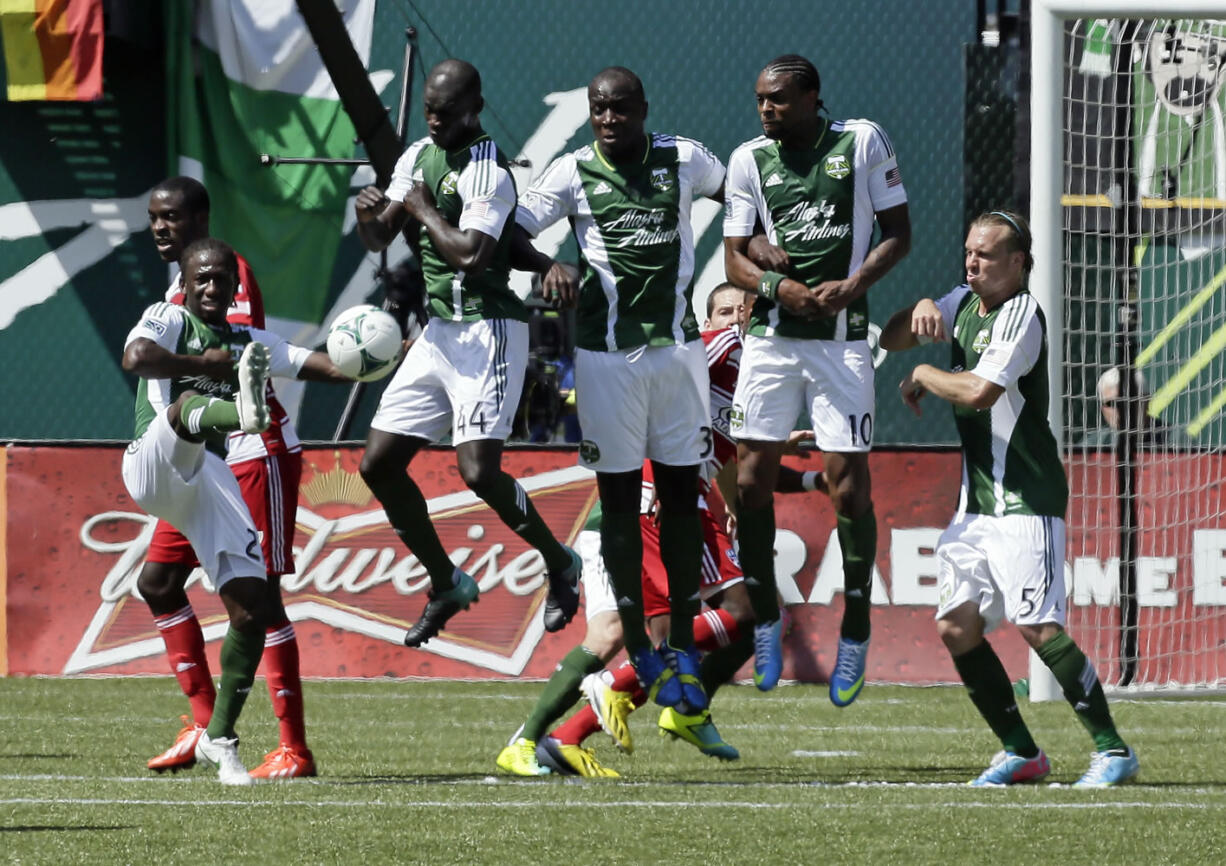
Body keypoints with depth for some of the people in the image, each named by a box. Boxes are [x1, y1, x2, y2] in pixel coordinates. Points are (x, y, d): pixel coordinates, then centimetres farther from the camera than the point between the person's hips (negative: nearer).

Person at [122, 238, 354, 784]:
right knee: (189, 403, -36)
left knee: (251, 608, -5)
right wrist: (203, 363, -9)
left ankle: (219, 739, 7)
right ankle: (243, 412, -75)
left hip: (210, 482, 5)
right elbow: (136, 357, -18)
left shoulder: (248, 343, 22)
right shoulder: (168, 320, 6)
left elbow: (327, 367, 15)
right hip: (153, 468, -5)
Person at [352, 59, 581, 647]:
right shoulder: (420, 156, 11)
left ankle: (559, 564, 5)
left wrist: (422, 208, -13)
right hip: (439, 332, 9)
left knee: (479, 472, -19)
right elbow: (379, 240, 14)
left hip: (488, 329, -9)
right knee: (379, 464, 6)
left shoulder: (487, 171, -15)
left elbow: (471, 253, -27)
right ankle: (446, 585, 19)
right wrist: (370, 214, -9)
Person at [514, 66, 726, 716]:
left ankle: (683, 647, 9)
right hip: (606, 348, -1)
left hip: (676, 343, 1)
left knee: (680, 492, 3)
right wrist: (550, 267, -24)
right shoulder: (572, 173, -1)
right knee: (619, 497, 1)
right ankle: (639, 651, 7)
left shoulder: (683, 160, 3)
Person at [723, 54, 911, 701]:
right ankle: (766, 619, 14)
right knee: (752, 476, -2)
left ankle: (855, 635, 8)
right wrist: (781, 287, -15)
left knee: (848, 480, -4)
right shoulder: (748, 160, 4)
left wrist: (853, 285, -13)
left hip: (841, 337, -2)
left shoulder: (862, 142, -1)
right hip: (771, 336, 2)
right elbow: (735, 257, 5)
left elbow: (898, 233, 3)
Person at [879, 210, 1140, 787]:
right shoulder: (963, 304, 14)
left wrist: (922, 377, -7)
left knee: (1036, 626, -18)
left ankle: (1113, 750, -12)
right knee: (955, 627, 2)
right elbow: (889, 340, 17)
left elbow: (979, 392, -23)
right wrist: (920, 310, -4)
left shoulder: (1021, 315, -12)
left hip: (1026, 499, -9)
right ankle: (1022, 752, 10)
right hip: (976, 498, 9)